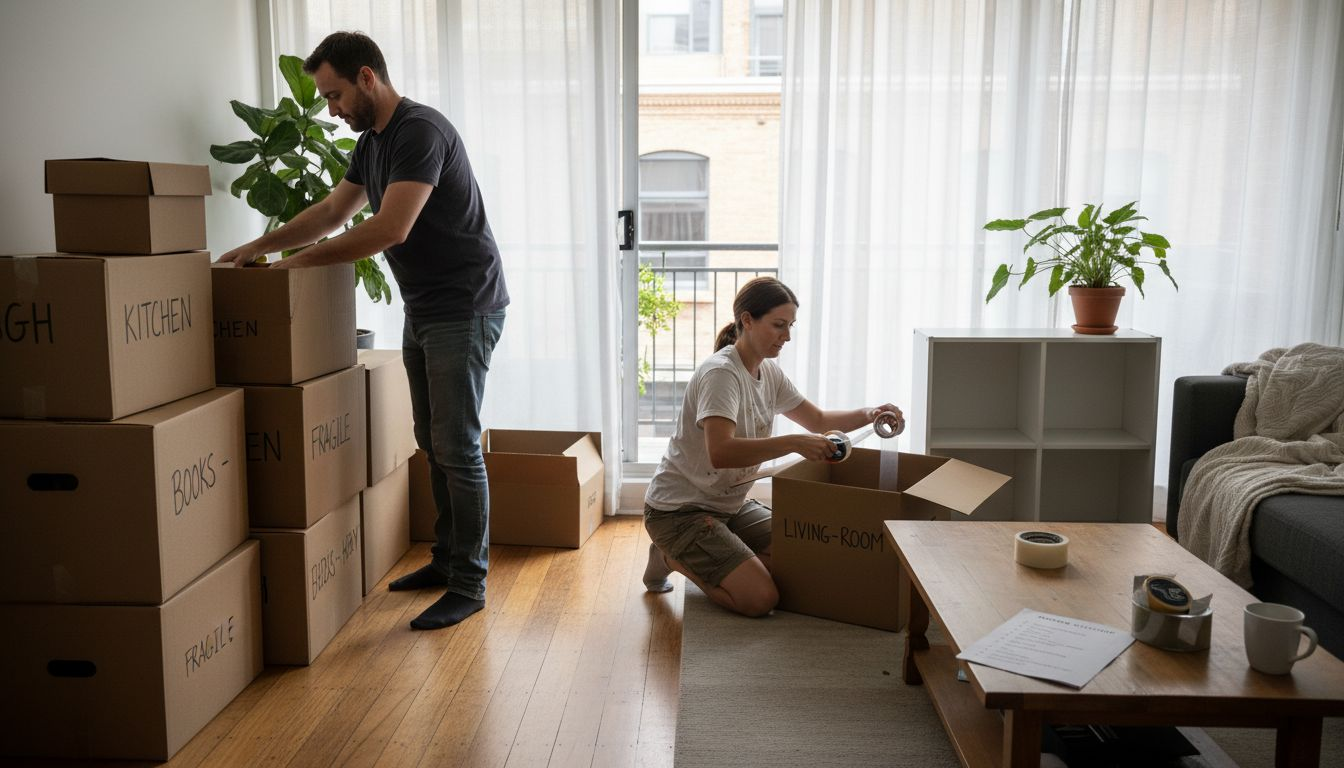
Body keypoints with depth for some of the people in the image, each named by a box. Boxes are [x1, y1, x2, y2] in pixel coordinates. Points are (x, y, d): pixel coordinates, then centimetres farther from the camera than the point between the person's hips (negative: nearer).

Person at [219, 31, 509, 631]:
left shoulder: (421, 131, -18)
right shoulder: (370, 142, 13)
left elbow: (390, 229, -26)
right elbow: (332, 211, 24)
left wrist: (302, 261, -18)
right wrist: (259, 247, 17)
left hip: (464, 310, -10)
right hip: (421, 311, 10)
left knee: (457, 449, -6)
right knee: (433, 443, 14)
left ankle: (469, 584, 4)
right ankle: (446, 559, 27)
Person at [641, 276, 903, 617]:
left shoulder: (769, 373, 5)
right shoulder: (720, 373, -23)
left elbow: (817, 420, 16)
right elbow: (720, 453, -37)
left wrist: (868, 415, -1)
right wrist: (793, 443, -43)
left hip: (731, 505, 9)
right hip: (680, 510, -9)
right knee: (760, 598, -20)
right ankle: (671, 557, 3)